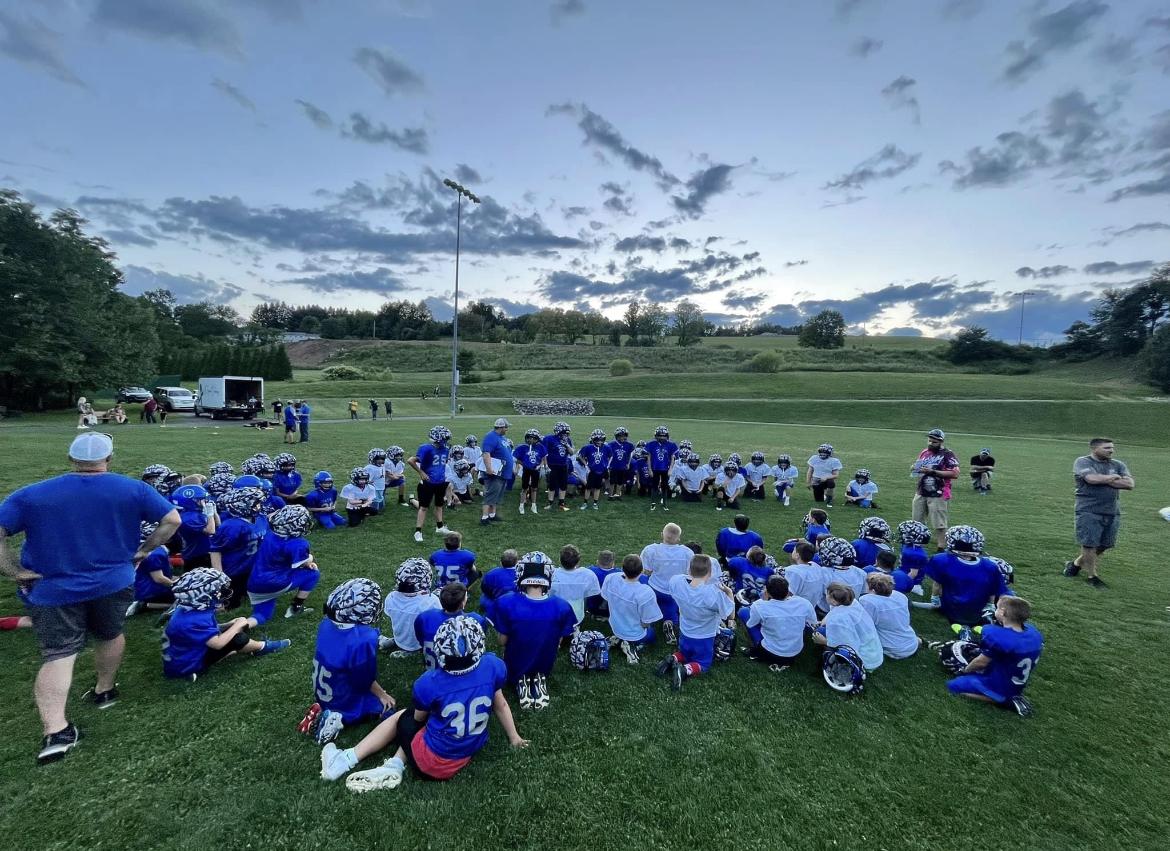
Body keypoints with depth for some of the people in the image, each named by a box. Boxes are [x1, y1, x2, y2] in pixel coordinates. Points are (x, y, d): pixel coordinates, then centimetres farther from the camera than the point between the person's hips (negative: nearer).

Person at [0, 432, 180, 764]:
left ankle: (55, 731, -4)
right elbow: (172, 519, -8)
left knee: (57, 654, 5)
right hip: (113, 583, 0)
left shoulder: (31, 495, -6)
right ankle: (104, 691, 39)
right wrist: (144, 550, 4)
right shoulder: (132, 489, -8)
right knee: (110, 635, 22)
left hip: (53, 589, 0)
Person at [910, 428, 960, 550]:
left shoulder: (947, 454, -9)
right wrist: (914, 468, -1)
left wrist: (933, 472, -20)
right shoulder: (924, 452, 12)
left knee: (939, 523, -2)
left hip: (938, 495, -7)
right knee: (917, 521, 14)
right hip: (920, 493, 7)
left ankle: (941, 548, 6)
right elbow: (915, 467, 23)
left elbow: (955, 474, -18)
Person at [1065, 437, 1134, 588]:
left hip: (1113, 512, 5)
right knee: (1089, 544, -3)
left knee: (1104, 545, 9)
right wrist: (1113, 477, -3)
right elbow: (1092, 478, -20)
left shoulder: (1118, 465, 11)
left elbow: (1129, 484, -1)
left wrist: (1103, 480, -10)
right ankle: (1091, 575, 12)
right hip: (1088, 511, -5)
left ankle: (1076, 563, 28)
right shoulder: (1083, 462, -3)